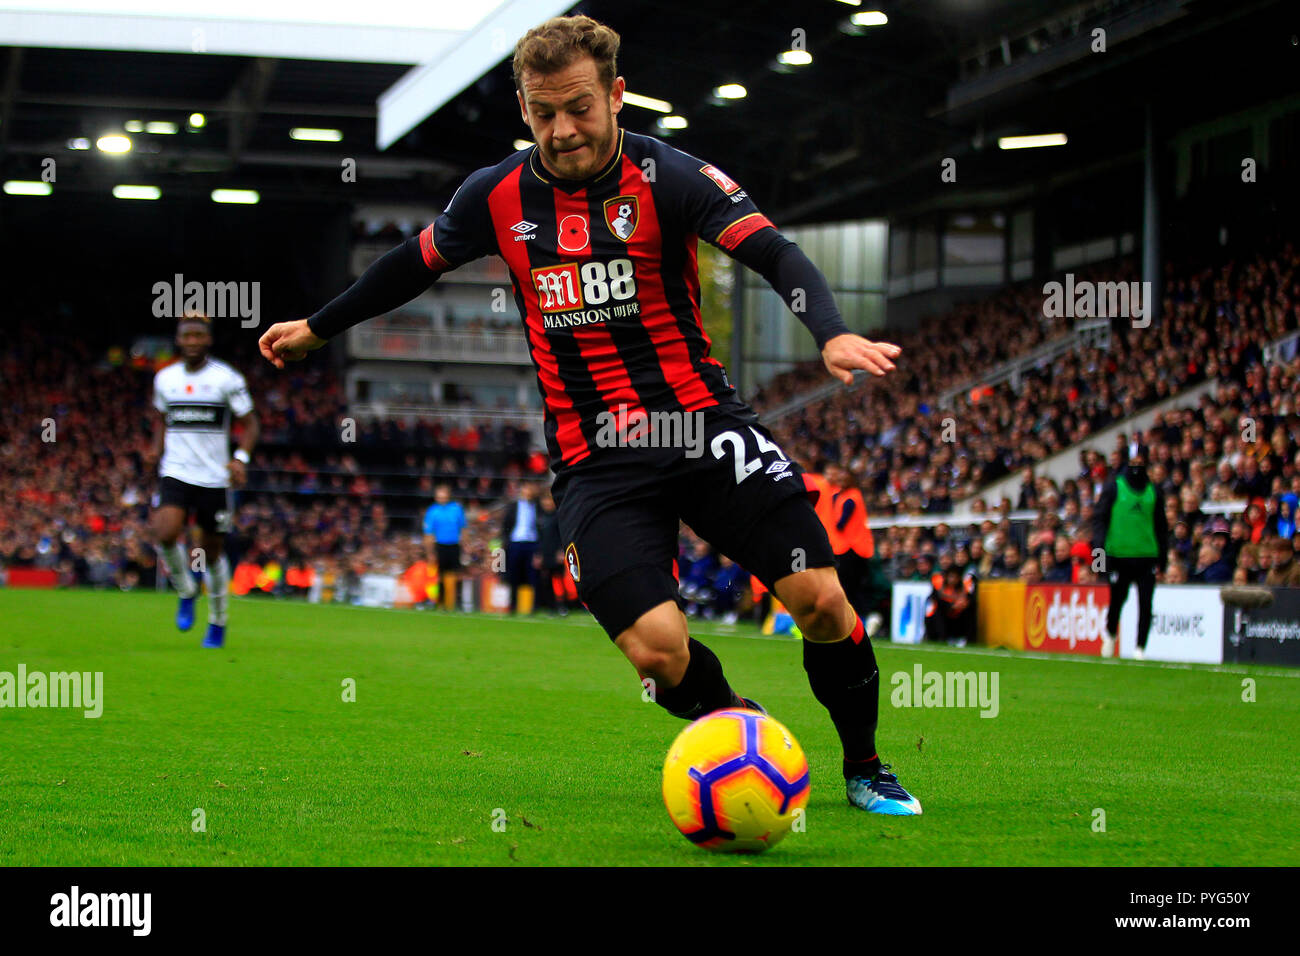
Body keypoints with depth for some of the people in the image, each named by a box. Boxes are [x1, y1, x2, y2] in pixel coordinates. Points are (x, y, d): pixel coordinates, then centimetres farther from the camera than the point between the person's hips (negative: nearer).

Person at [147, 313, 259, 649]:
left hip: (214, 479, -2)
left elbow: (250, 424, 0)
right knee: (165, 534, -24)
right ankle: (186, 592, 3)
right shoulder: (165, 378, 7)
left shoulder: (227, 379, -4)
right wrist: (157, 447, 5)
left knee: (213, 551, 7)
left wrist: (241, 458, -17)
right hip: (175, 473, 2)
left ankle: (218, 623, 27)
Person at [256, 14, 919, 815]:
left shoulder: (668, 176, -7)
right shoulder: (499, 196, 4)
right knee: (658, 651, -18)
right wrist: (318, 328, 31)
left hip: (701, 418, -1)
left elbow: (777, 254, -18)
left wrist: (833, 334, -37)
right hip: (594, 459, 1)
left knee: (819, 600, -13)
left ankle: (865, 768, 14)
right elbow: (415, 265, 22)